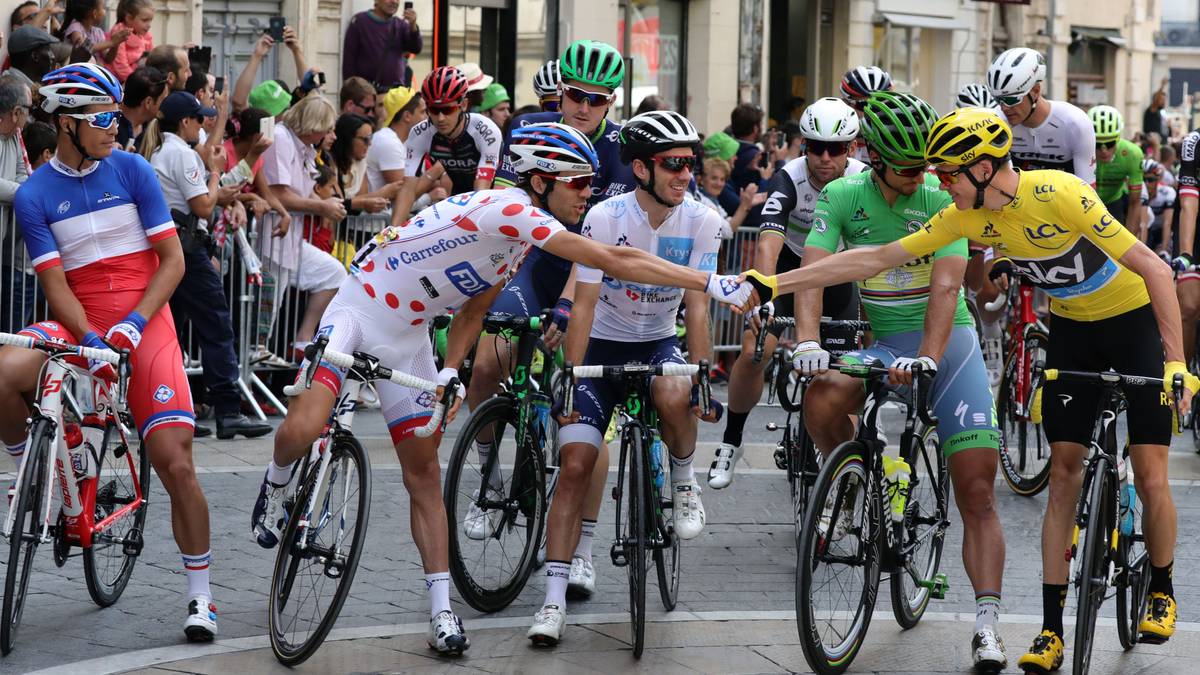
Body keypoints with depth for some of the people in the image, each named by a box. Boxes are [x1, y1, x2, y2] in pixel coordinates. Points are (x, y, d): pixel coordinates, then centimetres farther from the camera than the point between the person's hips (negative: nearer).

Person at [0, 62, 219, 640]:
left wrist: (132, 324, -14)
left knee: (174, 462, -12)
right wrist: (91, 343, -21)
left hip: (145, 323, 0)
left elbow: (172, 260, 0)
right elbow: (55, 284, -4)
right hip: (78, 325, 0)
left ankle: (199, 596, 2)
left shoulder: (132, 170, 0)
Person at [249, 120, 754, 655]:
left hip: (407, 334, 8)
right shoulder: (509, 210, -27)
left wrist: (449, 373, -5)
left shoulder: (520, 236, 4)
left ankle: (441, 612, 2)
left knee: (423, 473, 3)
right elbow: (614, 260, -33)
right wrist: (712, 284, -35)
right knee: (301, 431, -25)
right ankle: (276, 486, 10)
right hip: (358, 306, -8)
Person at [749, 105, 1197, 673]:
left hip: (1135, 321, -5)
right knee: (1063, 474, -1)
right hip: (1072, 330, 5)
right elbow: (875, 259, -9)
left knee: (1150, 477, -7)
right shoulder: (966, 217, -13)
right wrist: (775, 284, -13)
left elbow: (1154, 268, -28)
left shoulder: (1058, 193, -31)